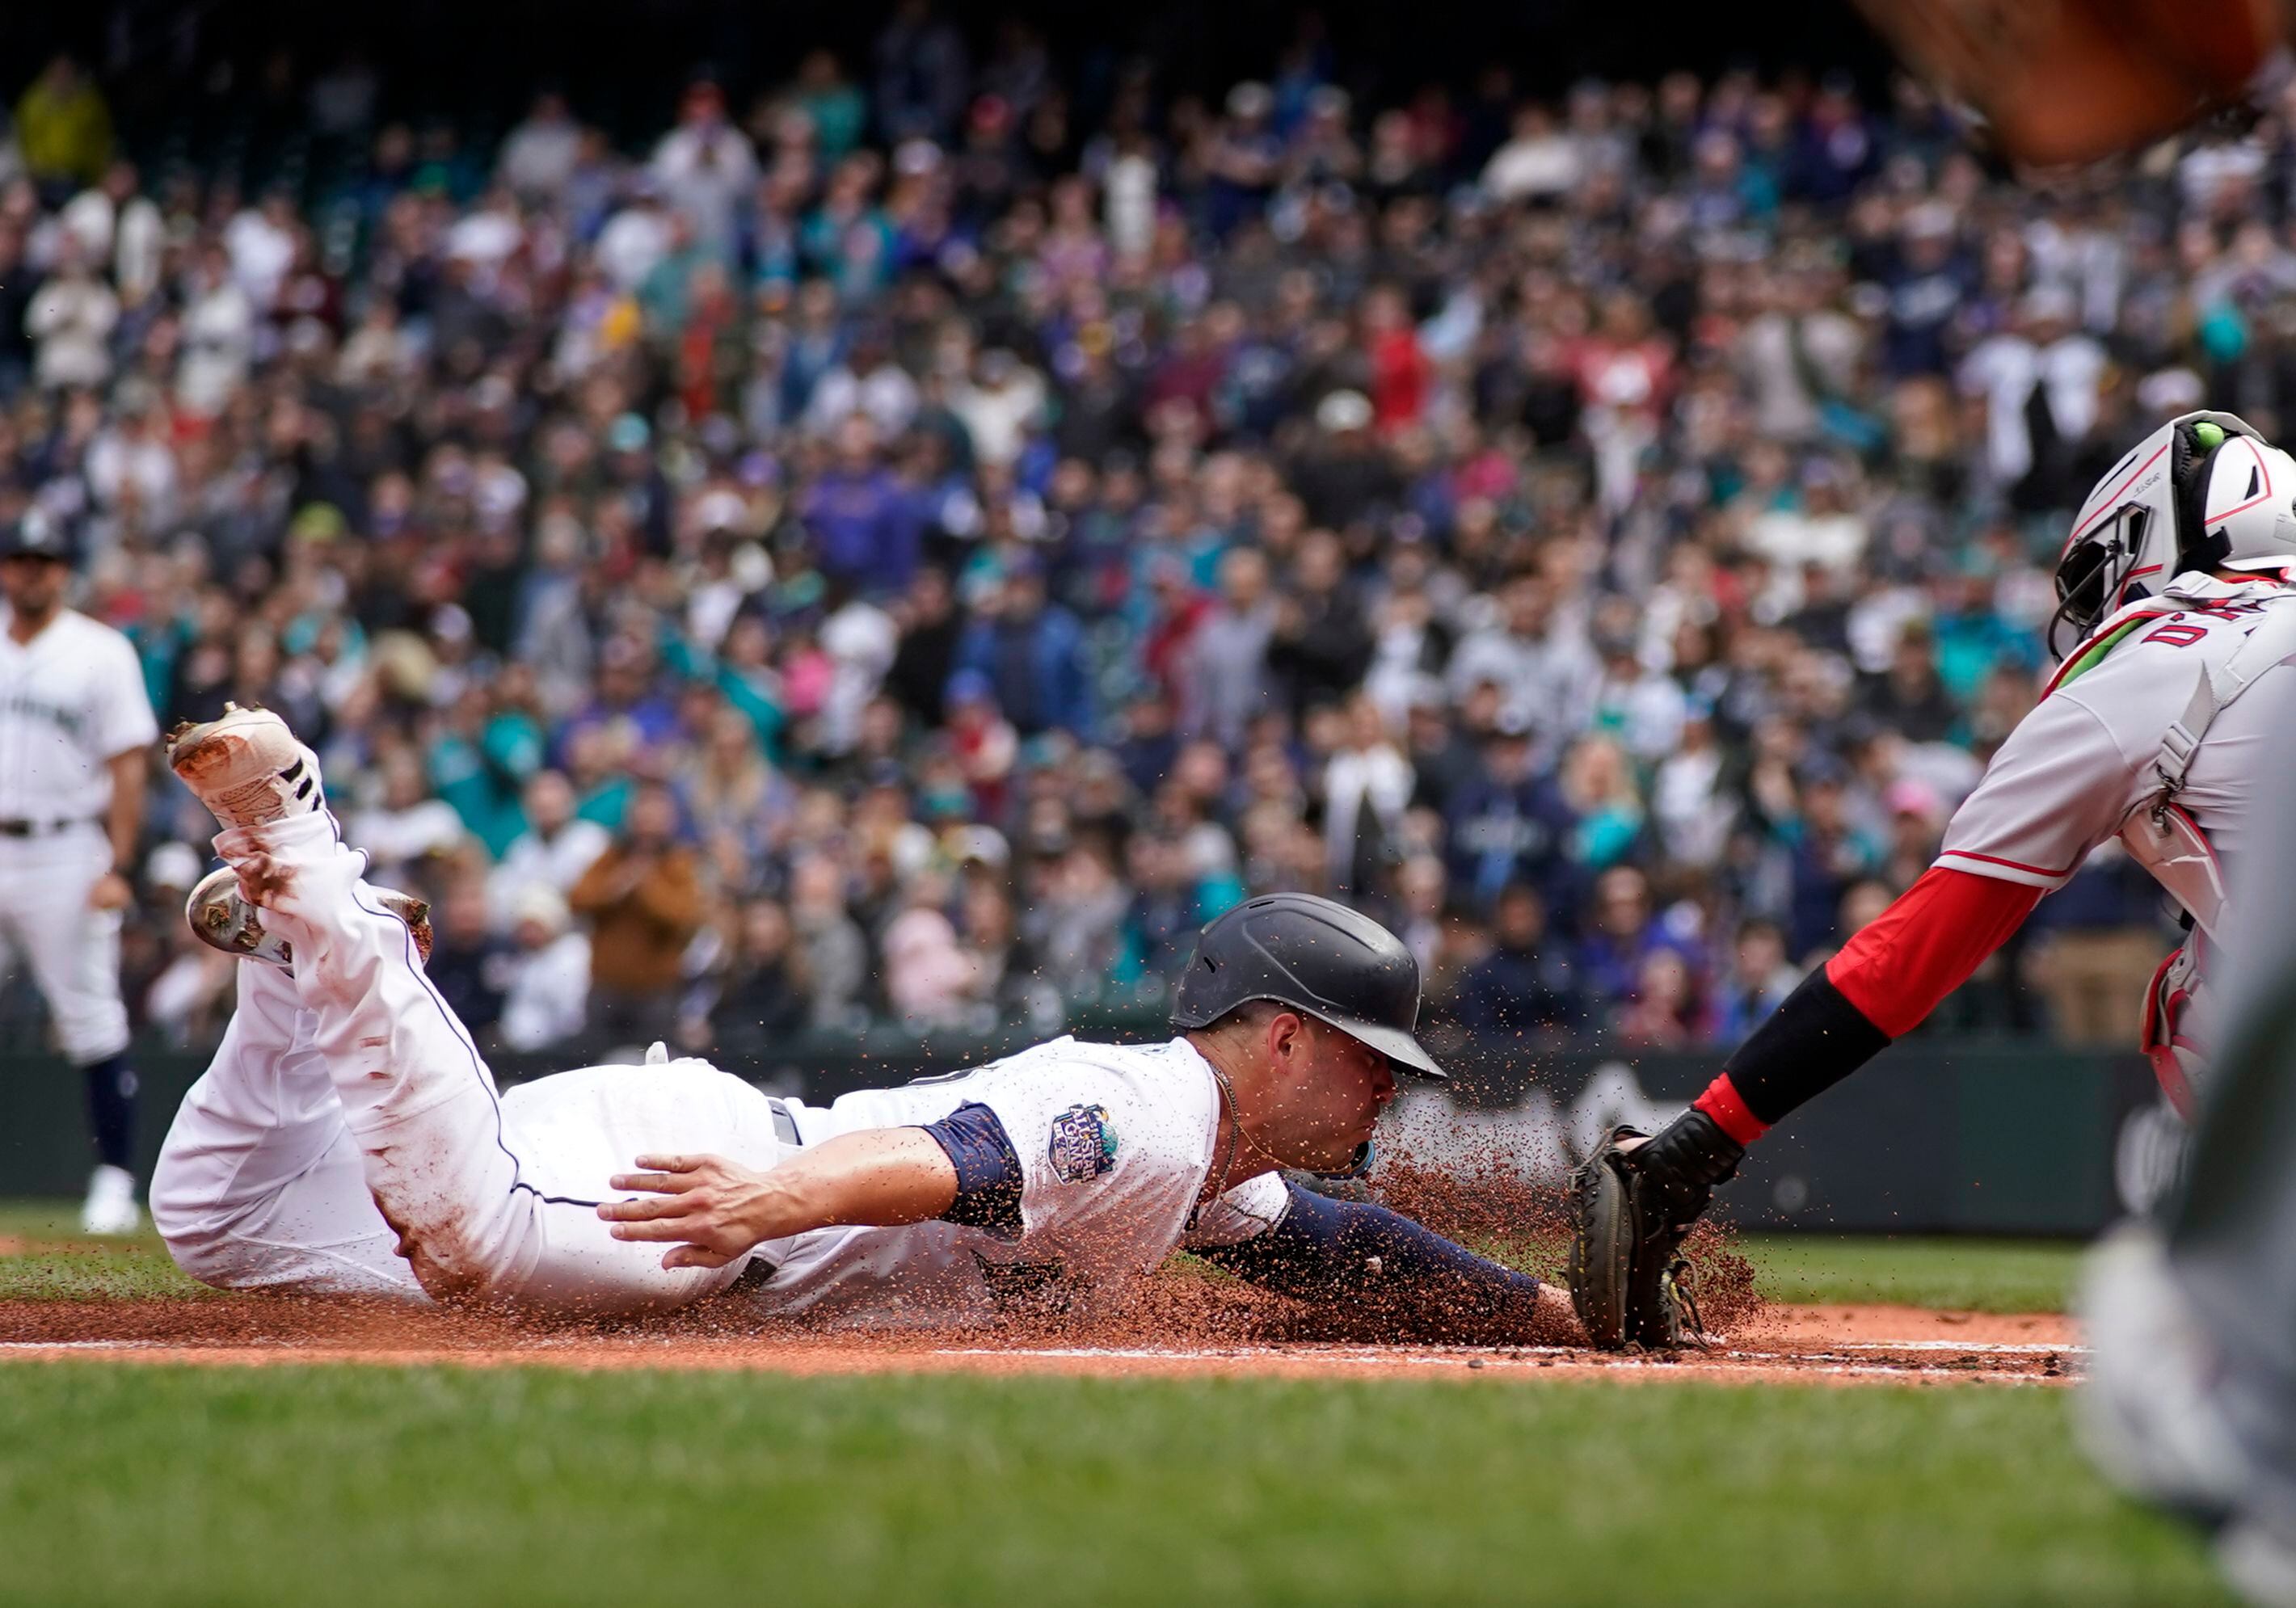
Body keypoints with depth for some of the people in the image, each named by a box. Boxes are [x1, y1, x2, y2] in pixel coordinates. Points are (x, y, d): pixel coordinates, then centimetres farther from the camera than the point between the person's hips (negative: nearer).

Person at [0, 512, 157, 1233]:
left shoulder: (102, 652, 0)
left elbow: (128, 766, -4)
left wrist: (117, 868, -12)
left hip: (65, 853, -3)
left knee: (91, 1022, -3)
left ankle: (115, 1181, 3)